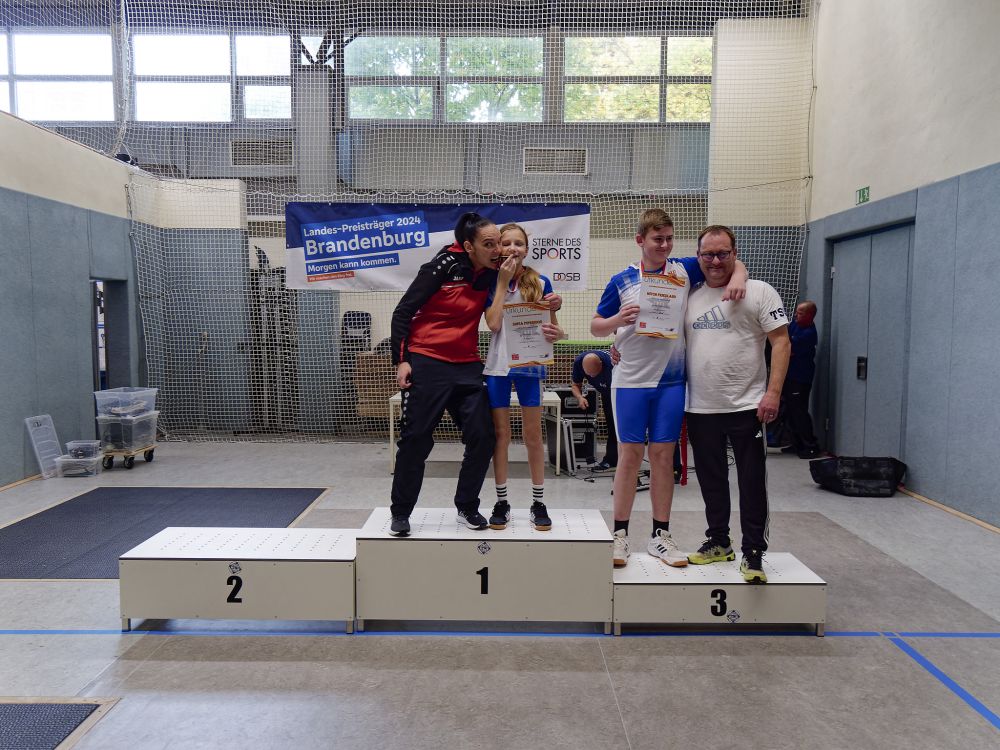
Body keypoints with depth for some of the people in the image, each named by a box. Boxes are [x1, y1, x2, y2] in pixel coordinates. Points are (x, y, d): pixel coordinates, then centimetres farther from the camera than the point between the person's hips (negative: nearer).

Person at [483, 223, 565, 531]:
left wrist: (556, 333, -19)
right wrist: (502, 282, -12)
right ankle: (501, 502, 18)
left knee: (533, 433, 4)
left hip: (529, 363, 0)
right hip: (498, 364, 0)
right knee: (500, 433, 7)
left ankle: (538, 503, 16)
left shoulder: (540, 283, 1)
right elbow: (493, 324, -13)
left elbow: (550, 325, 4)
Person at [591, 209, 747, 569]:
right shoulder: (622, 281, 1)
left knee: (663, 456, 6)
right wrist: (617, 320, -15)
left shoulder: (684, 270, 5)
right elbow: (596, 326, 6)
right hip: (630, 380, -2)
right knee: (629, 455, 1)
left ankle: (660, 535, 17)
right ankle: (620, 534, 12)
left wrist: (737, 277, -8)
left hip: (671, 380, 2)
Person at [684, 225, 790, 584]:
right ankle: (718, 542, 31)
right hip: (700, 408, 5)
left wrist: (773, 392, -16)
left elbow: (781, 343, -7)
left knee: (752, 483, 1)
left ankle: (753, 554, 11)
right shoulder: (690, 297, 10)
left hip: (747, 406, -5)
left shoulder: (759, 292, -3)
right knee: (711, 481, 16)